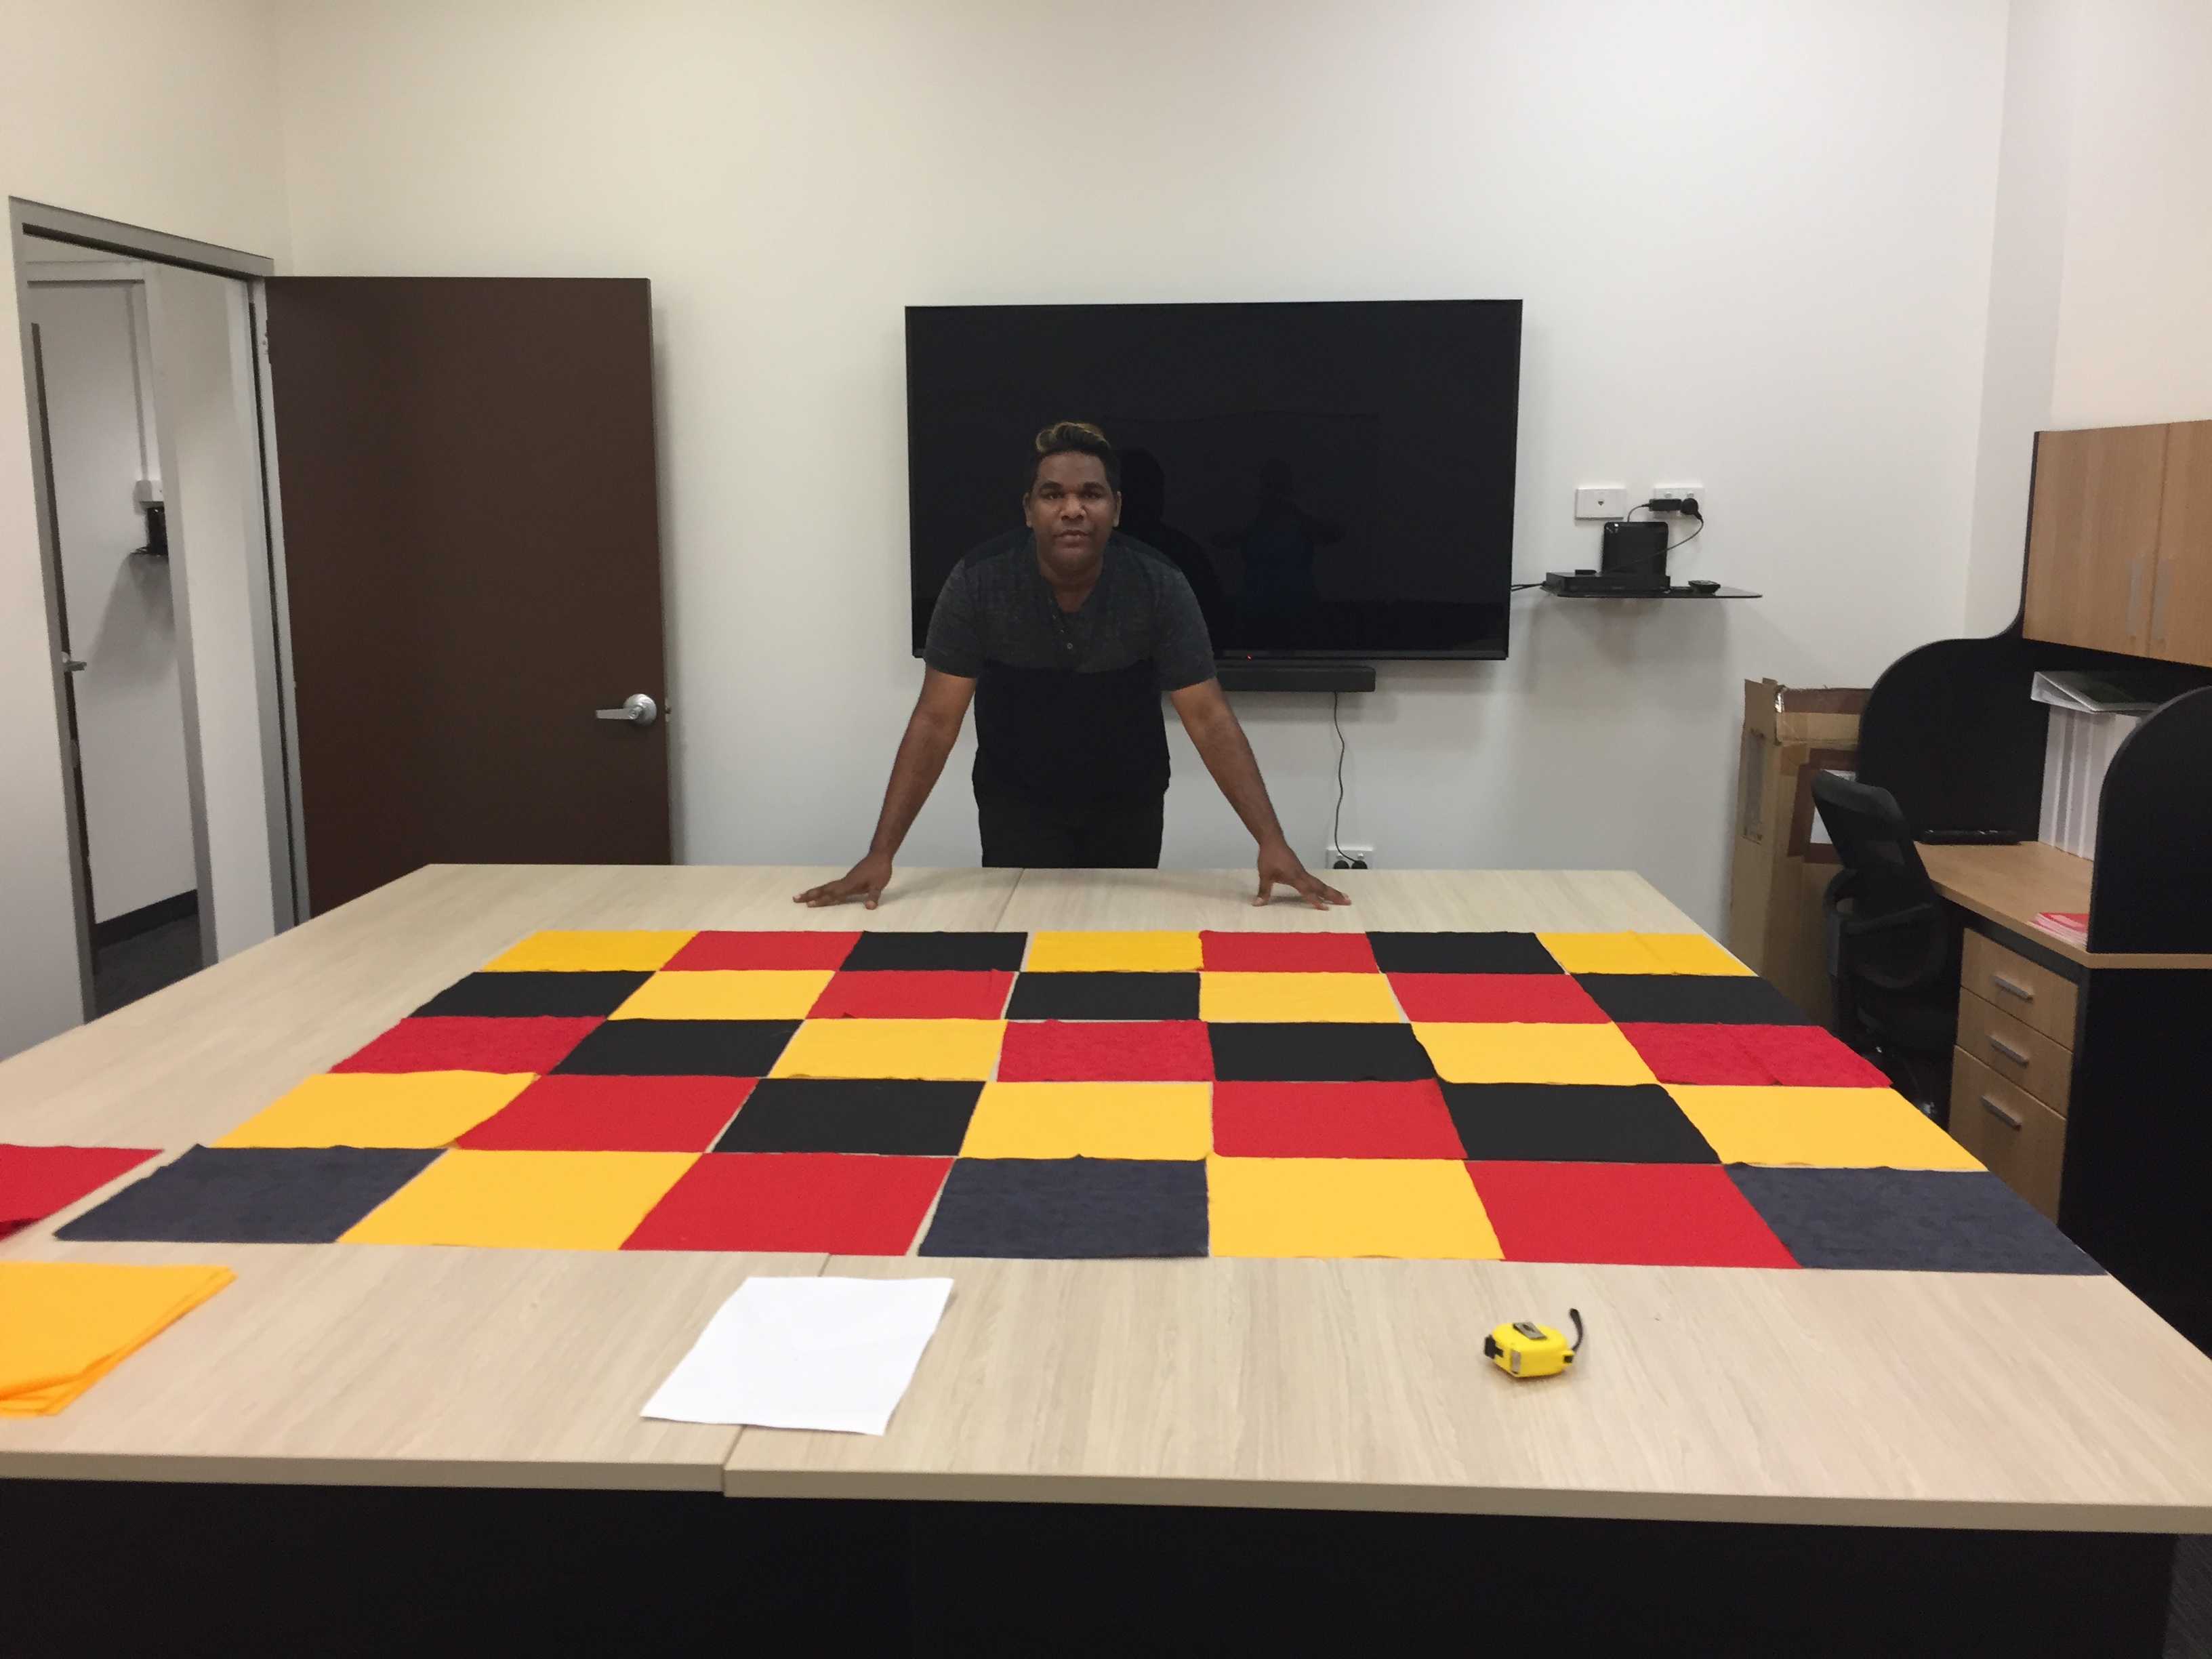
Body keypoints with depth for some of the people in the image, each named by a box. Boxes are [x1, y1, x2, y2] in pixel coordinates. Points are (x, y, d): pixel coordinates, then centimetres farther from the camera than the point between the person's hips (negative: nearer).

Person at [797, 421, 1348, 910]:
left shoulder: (1159, 586, -23)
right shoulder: (977, 582, -23)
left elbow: (1209, 718, -23)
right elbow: (936, 722, -21)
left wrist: (1272, 842, -33)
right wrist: (881, 853, -28)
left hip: (1128, 801, 1)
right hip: (1017, 801, -1)